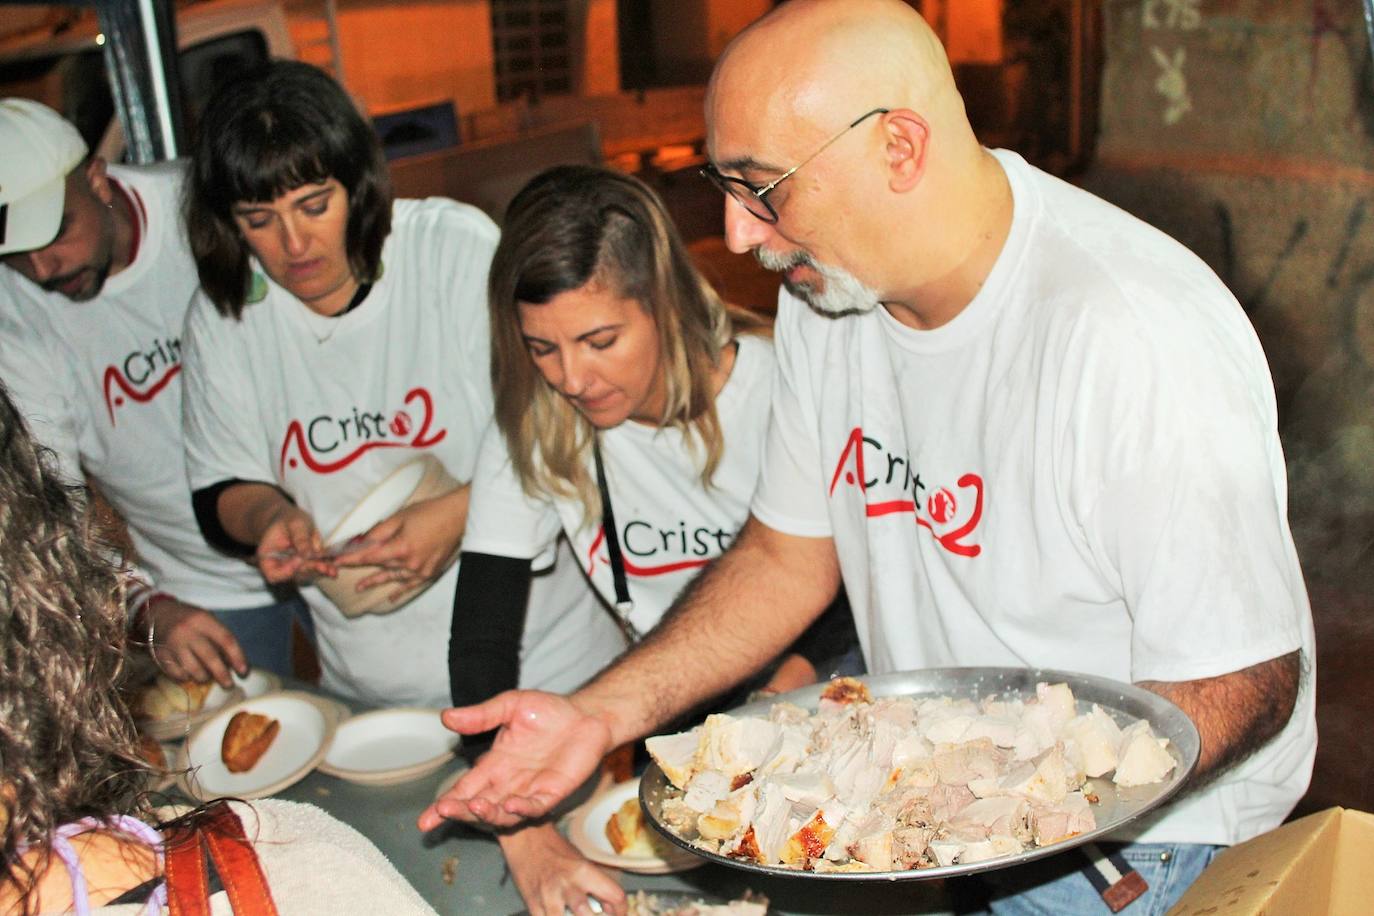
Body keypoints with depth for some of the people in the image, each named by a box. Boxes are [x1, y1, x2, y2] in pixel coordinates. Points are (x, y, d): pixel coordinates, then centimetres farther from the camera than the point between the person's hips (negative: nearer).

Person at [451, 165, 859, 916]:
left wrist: (792, 683, -22)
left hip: (813, 692, -2)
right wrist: (529, 836, -29)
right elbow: (481, 642, -16)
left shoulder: (780, 384, -18)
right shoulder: (533, 429, -12)